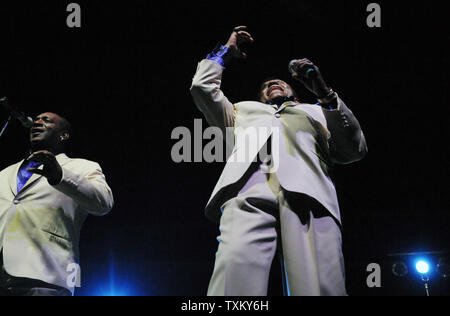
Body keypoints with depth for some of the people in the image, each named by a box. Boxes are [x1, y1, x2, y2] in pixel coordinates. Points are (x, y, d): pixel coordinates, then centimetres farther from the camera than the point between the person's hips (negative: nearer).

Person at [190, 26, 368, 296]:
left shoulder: (315, 112, 42)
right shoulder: (244, 110, 47)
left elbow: (356, 149, 25)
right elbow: (203, 86, 40)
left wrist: (326, 94, 18)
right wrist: (227, 51, 52)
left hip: (309, 194, 0)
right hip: (249, 192, 0)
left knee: (322, 288, -28)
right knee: (236, 284, -30)